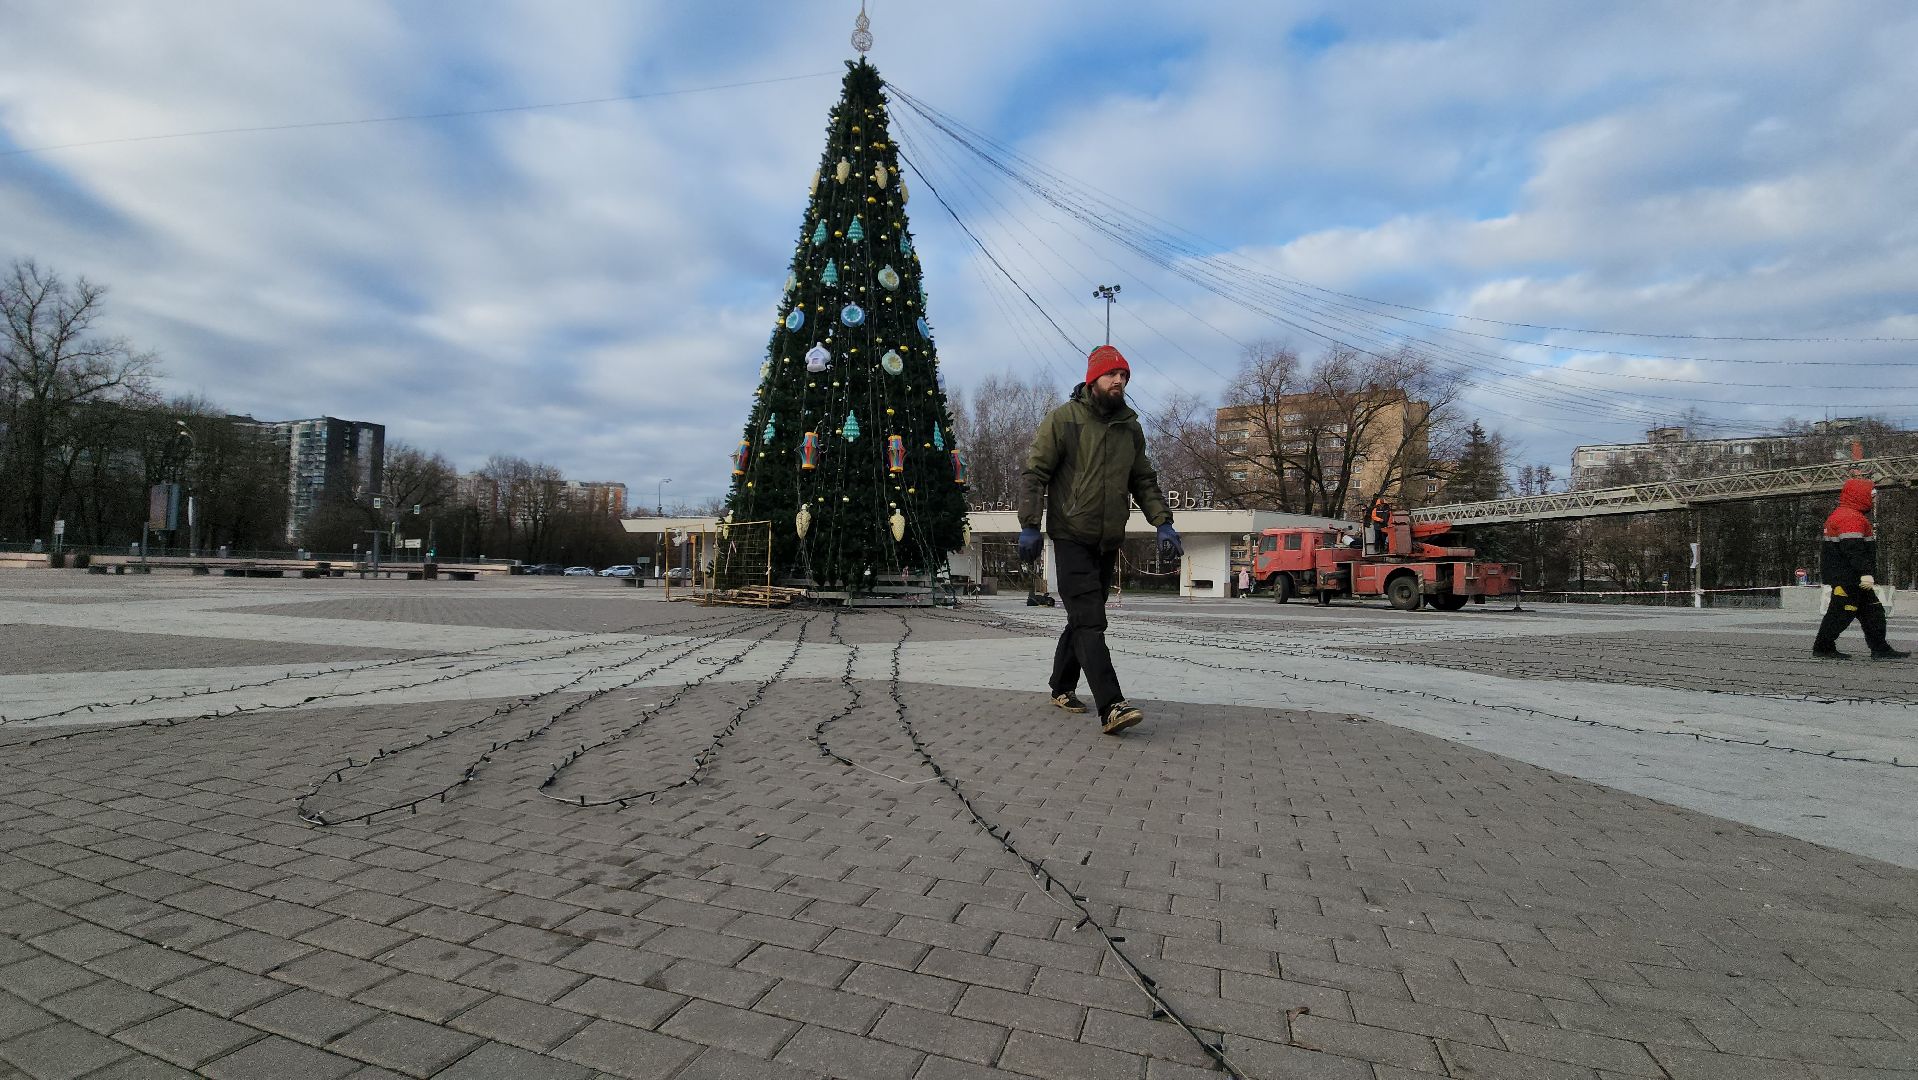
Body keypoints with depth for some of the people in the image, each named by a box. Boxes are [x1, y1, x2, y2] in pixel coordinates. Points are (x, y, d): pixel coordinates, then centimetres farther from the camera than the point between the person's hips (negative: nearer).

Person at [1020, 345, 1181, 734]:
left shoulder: (1130, 427, 12)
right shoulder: (1062, 419, -5)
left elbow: (1144, 480, 18)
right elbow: (1036, 474, -7)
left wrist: (1163, 523, 7)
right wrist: (1029, 526, -14)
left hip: (1109, 541, 6)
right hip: (1071, 537, -6)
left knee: (1085, 619, 13)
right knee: (1089, 622, -13)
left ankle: (1063, 688, 28)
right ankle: (1111, 707, -19)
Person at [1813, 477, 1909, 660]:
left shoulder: (1838, 516, 18)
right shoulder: (1851, 518, -16)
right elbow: (1854, 549, -25)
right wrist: (1865, 573, -28)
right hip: (1846, 578, -11)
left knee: (1872, 610, 11)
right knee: (1841, 612, -5)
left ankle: (1880, 649, 14)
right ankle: (1822, 648, 1)